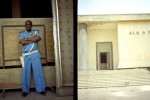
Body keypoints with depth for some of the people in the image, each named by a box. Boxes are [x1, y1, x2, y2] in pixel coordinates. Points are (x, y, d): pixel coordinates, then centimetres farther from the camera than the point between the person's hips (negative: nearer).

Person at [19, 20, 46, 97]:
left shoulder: (36, 32, 10)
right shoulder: (21, 33, 8)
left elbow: (39, 38, -13)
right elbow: (22, 42, -12)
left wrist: (27, 39, -9)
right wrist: (33, 39, -8)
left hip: (35, 55, 0)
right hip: (26, 56, 0)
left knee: (38, 72, -2)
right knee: (25, 73, 0)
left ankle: (40, 89, 5)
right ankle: (25, 90, 9)